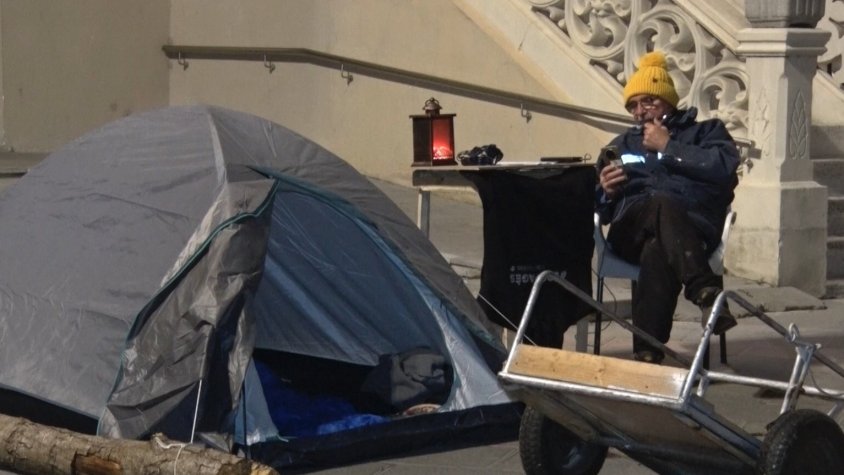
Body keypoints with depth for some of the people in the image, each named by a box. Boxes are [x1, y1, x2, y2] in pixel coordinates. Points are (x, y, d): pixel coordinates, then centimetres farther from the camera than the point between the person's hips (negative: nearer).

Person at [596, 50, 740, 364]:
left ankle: (648, 354, -50)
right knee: (664, 203, -39)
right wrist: (607, 191, 7)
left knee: (658, 252, -41)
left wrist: (668, 147, 4)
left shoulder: (706, 132, 26)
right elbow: (602, 211, 30)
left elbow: (724, 168, 0)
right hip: (630, 230, 1)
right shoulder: (623, 144, 37)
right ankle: (706, 291, -57)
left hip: (692, 227, -1)